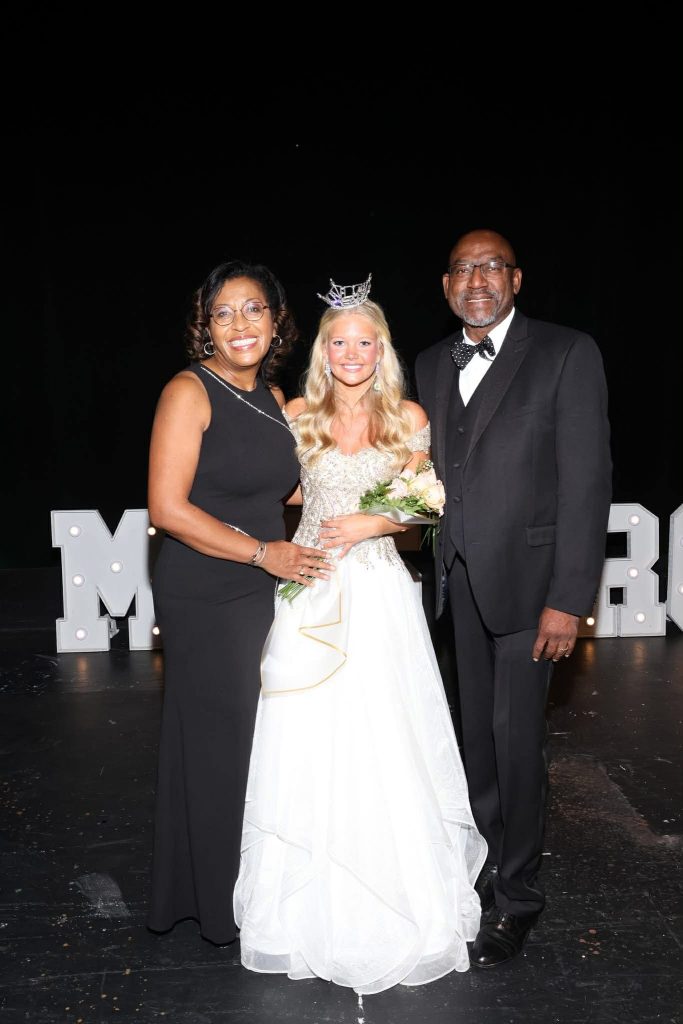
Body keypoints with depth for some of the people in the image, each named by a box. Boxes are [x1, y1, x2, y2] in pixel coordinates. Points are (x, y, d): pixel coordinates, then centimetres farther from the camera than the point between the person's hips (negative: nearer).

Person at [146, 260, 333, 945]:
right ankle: (218, 898, 27)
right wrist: (263, 552, -16)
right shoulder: (189, 392, -12)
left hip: (265, 593, 7)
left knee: (264, 735, 14)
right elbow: (167, 507, -18)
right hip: (203, 599, -6)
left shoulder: (272, 397, 9)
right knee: (218, 740, 5)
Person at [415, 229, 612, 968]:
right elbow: (435, 470, 11)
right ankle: (483, 865, 34)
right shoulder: (432, 364, 10)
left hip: (528, 577, -5)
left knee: (515, 735, 1)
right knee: (478, 730, 16)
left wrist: (568, 600, -17)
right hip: (461, 578, 5)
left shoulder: (566, 354, -8)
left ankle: (515, 898, 19)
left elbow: (586, 479, -12)